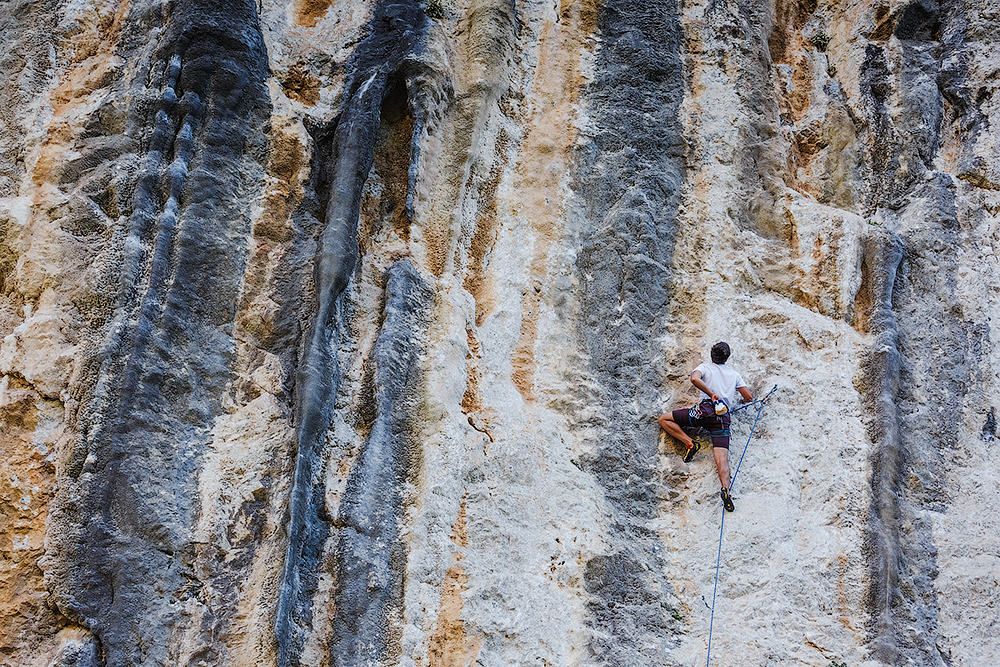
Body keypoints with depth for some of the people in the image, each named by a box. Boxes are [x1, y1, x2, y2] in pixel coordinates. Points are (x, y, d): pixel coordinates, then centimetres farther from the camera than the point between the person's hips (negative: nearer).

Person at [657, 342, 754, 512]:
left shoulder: (705, 367, 13)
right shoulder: (734, 374, 23)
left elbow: (695, 379, -12)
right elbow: (749, 397, 23)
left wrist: (711, 394, -3)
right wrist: (748, 395, 47)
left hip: (706, 409, -3)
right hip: (724, 418, 3)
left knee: (664, 419, 8)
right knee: (722, 458, -9)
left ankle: (690, 444, -5)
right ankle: (726, 489, -35)